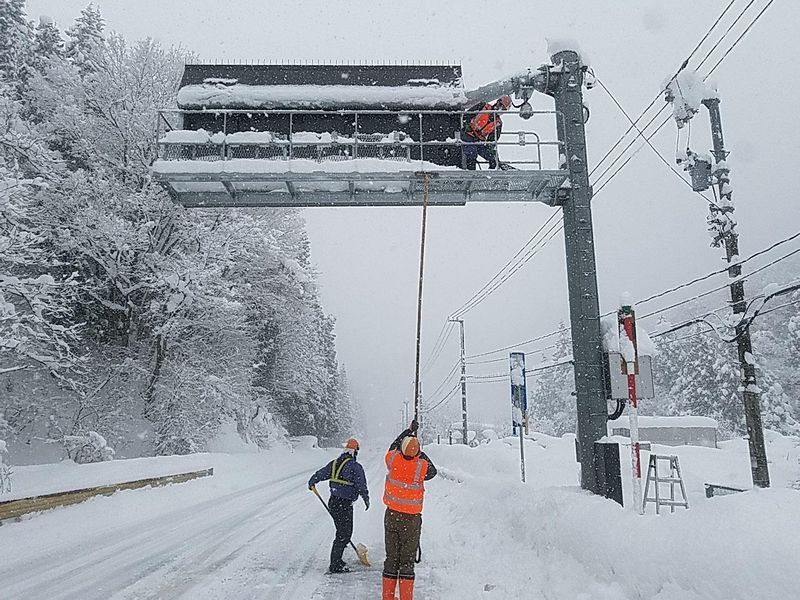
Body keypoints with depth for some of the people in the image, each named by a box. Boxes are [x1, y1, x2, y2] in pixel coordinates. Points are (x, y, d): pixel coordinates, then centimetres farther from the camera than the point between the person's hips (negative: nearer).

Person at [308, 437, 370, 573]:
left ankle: (337, 560, 29)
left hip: (332, 502, 8)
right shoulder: (355, 466, -13)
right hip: (344, 505, -7)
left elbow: (319, 474, 16)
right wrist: (366, 499, 3)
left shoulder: (334, 463, 8)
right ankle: (335, 565, 5)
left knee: (343, 532, 20)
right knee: (344, 535, 2)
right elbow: (361, 486, -12)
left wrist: (311, 483, 34)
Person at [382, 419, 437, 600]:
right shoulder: (422, 466, -18)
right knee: (407, 560, 6)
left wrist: (409, 430, 21)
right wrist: (419, 453, 12)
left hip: (391, 516, 3)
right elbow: (433, 471, 6)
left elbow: (393, 446, 12)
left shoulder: (392, 458, -12)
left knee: (391, 557, 13)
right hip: (411, 519, -3)